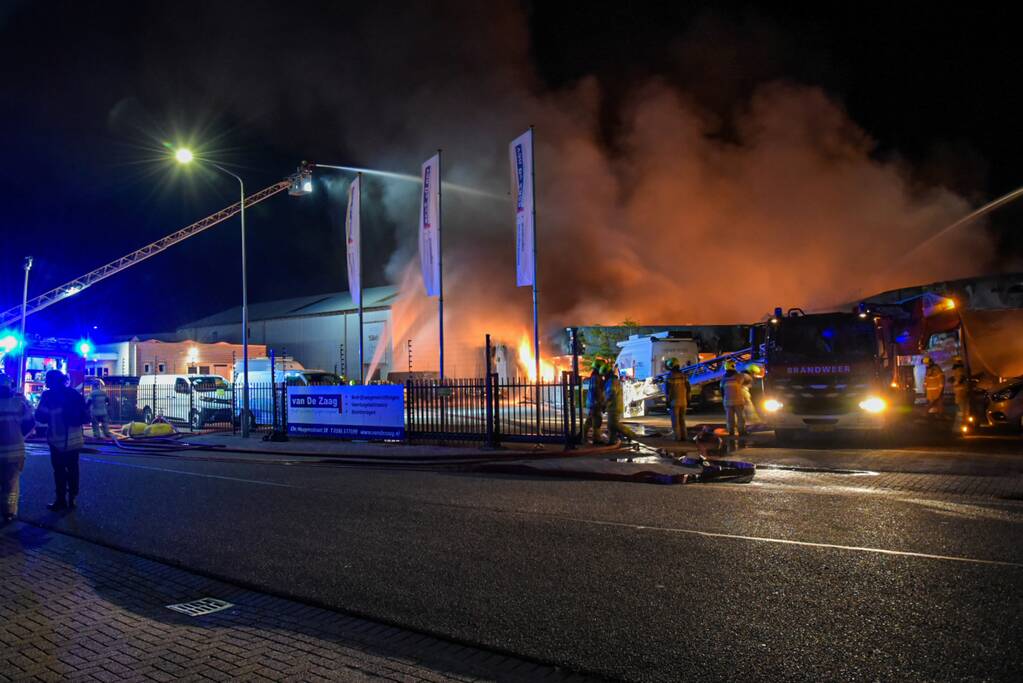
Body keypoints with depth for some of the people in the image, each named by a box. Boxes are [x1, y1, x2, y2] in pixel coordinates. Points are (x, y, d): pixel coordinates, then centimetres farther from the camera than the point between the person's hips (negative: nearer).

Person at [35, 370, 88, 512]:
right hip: (74, 440, 5)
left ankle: (61, 500, 6)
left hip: (58, 440, -5)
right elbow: (86, 416, 6)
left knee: (59, 470, 4)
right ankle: (72, 499, 17)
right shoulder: (75, 394, 6)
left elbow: (41, 416, -13)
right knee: (72, 469, 13)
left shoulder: (49, 395, -9)